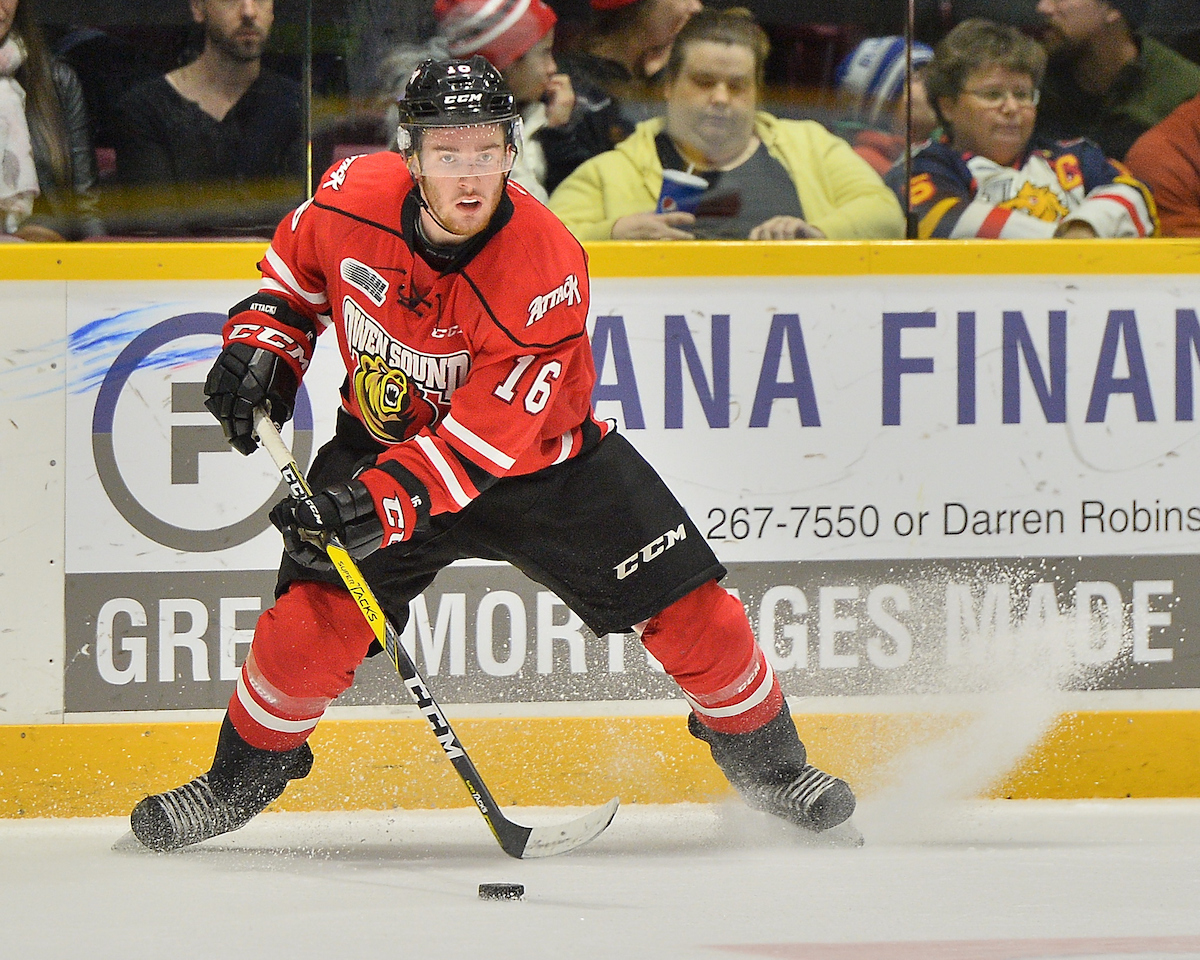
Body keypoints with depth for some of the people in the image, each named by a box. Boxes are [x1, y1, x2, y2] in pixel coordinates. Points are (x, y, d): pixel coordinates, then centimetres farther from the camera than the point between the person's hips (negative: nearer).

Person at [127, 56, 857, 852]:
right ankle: (242, 777, 7)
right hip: (385, 435, 2)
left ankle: (764, 758, 18)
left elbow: (487, 434, -32)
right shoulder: (355, 196, -21)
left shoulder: (547, 269, -31)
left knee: (687, 606, -7)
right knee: (315, 609, -17)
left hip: (539, 459, -2)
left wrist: (390, 497, -41)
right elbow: (298, 259, 6)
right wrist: (263, 340, -6)